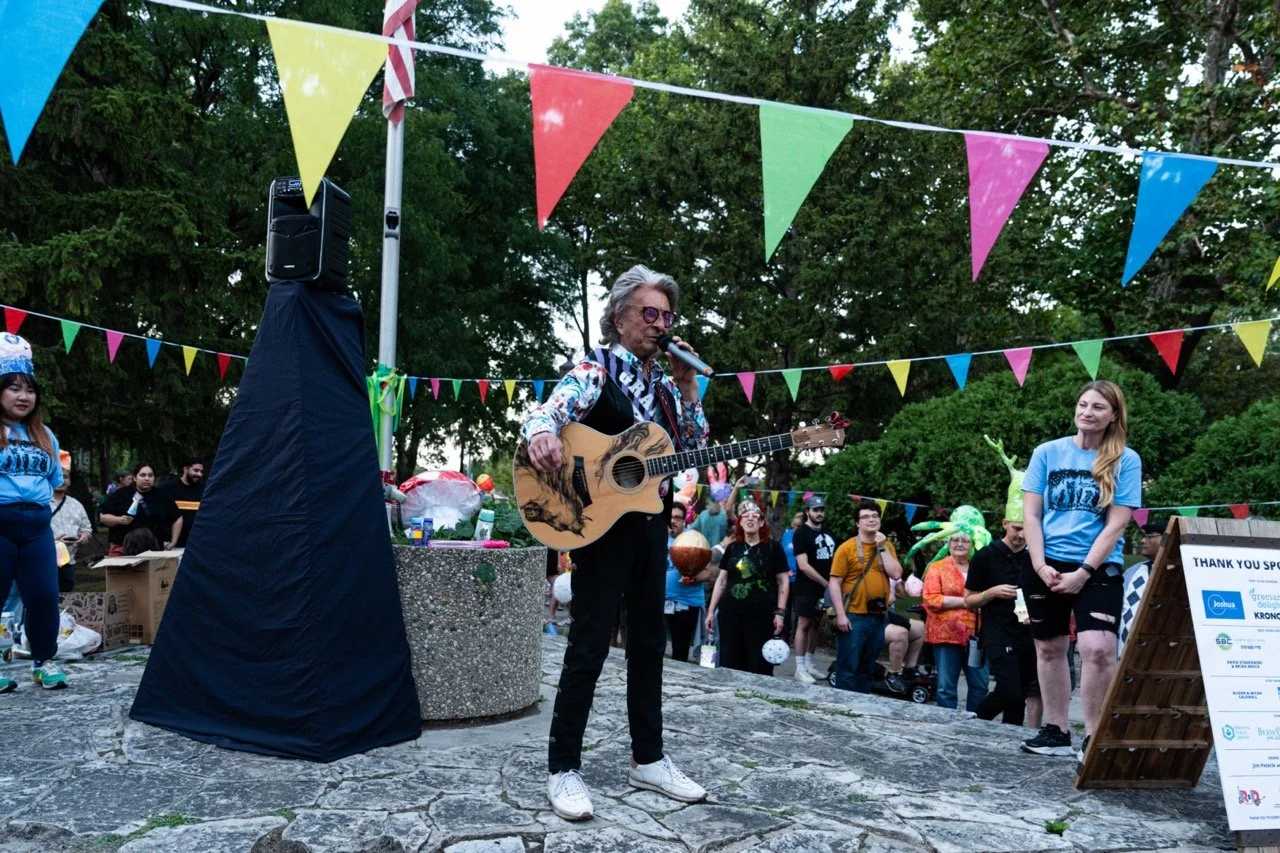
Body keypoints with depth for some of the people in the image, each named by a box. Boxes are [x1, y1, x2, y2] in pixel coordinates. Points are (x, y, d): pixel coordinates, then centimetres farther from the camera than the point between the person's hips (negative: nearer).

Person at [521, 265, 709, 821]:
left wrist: (686, 385, -1)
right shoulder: (596, 372, -7)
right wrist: (541, 434, -49)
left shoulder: (664, 383, 12)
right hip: (601, 521, -7)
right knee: (589, 646, -5)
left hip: (651, 524, 7)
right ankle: (563, 769, 7)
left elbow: (695, 449, 10)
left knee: (648, 643, 12)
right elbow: (549, 411, -24)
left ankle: (648, 759, 24)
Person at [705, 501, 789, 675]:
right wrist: (711, 610, 10)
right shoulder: (732, 548, 11)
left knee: (759, 667, -2)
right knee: (729, 665, 6)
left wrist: (780, 612, -6)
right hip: (730, 613, 3)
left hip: (761, 614, -3)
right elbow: (721, 580, 14)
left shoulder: (772, 547, 2)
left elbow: (783, 581, 1)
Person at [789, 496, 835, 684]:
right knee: (803, 624, -5)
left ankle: (809, 664, 20)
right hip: (807, 587, -7)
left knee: (814, 624, 12)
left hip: (824, 587, 7)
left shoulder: (828, 533, 12)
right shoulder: (801, 533, -9)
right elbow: (803, 565, -16)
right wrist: (827, 583, -14)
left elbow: (834, 559, 19)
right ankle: (800, 668, -3)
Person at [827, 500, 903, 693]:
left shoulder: (887, 546, 9)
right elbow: (834, 583, -8)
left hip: (878, 617, 5)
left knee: (867, 668, 15)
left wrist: (882, 547, -6)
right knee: (847, 668, -1)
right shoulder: (847, 547, -6)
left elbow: (896, 574, -4)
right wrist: (841, 615, -14)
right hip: (853, 617, -5)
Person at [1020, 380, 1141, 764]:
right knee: (1050, 648, 10)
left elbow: (1116, 524, -6)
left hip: (1099, 567, -2)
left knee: (1098, 648, -17)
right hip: (1046, 564, 3)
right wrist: (1040, 565, -9)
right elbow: (1030, 513, 2)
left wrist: (1083, 572, -13)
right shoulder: (1048, 452, 3)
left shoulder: (1126, 461, -2)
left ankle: (1093, 736, -1)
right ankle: (1055, 732, 23)